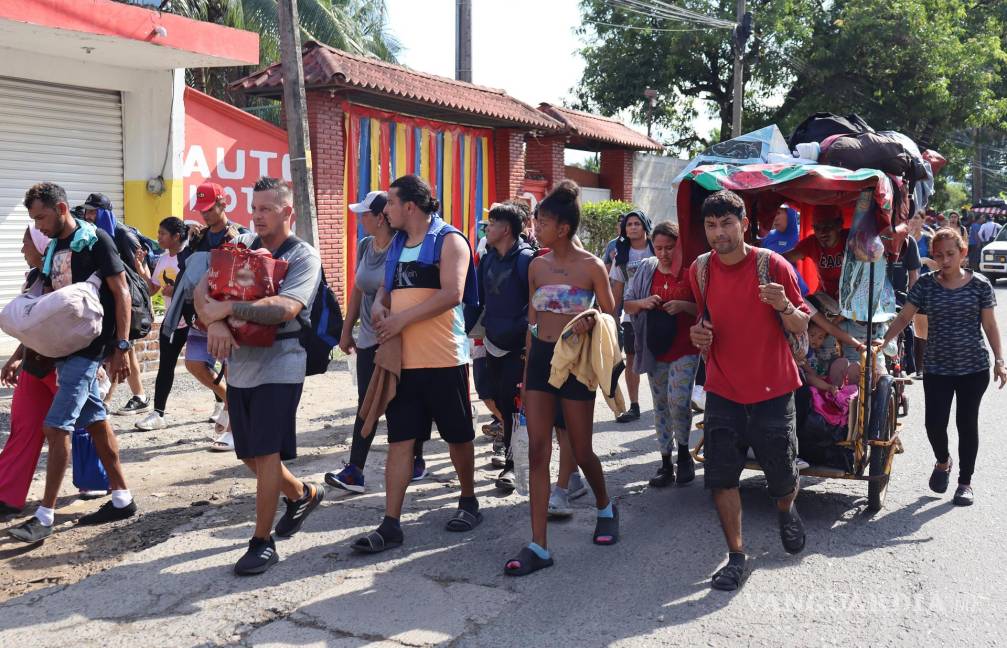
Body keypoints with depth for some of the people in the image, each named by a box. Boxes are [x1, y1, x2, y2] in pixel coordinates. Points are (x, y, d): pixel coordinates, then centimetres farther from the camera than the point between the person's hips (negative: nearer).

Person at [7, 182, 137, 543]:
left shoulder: (95, 240, -10)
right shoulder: (54, 249, 14)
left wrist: (121, 347, -17)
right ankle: (122, 499, 20)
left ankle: (45, 516, -4)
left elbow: (121, 293, -13)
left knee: (56, 427, -9)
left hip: (89, 347, -8)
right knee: (95, 421, 11)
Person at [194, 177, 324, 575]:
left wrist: (228, 308, -23)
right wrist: (214, 322, -23)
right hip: (240, 364, 6)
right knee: (249, 454, 14)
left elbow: (285, 308, -24)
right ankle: (303, 494, 39)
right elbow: (203, 289, -3)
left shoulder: (304, 257, -8)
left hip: (279, 366, -6)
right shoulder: (241, 246, 8)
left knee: (266, 453, -6)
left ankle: (262, 542, 6)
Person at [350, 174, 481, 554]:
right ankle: (390, 525, 4)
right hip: (402, 361, 6)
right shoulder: (396, 244, 16)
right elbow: (386, 289, 24)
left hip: (443, 359, -6)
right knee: (399, 440, 3)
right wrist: (379, 306, 0)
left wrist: (401, 319, -17)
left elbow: (452, 294, -18)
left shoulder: (449, 240, -6)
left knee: (458, 436, 9)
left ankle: (469, 501, 30)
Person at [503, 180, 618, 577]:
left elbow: (610, 317, -1)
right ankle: (538, 547, 2)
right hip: (540, 357, 4)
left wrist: (591, 321, -24)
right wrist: (527, 370, 13)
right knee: (537, 451, -1)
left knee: (581, 450, 7)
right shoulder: (537, 266, 6)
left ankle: (605, 507, 40)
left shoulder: (591, 267, -8)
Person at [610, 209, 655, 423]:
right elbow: (617, 288, 11)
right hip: (631, 315, 4)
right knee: (631, 360, 8)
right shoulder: (622, 255, 9)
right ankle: (634, 407, 17)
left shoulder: (655, 250, -2)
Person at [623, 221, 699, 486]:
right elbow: (627, 304, 11)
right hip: (655, 350, 4)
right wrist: (643, 303, -10)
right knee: (661, 405, 9)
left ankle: (684, 452, 10)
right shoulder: (646, 270, 7)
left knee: (678, 401, -16)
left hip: (685, 349, -4)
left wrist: (684, 306, -21)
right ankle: (666, 463, 18)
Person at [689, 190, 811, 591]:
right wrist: (698, 333, -6)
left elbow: (801, 328, -4)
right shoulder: (700, 270, 0)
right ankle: (736, 557, 13)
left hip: (772, 390, -2)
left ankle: (786, 511, 44)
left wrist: (784, 307, -26)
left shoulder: (773, 265, -10)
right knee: (720, 478, -2)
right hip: (722, 390, 2)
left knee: (782, 478, 9)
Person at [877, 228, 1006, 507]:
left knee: (967, 423, 6)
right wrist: (881, 342, -11)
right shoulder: (926, 284, -1)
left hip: (974, 368, -1)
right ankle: (943, 462, 29)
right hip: (936, 368, 1)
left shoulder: (980, 284, -3)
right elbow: (903, 317, 0)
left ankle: (965, 481, 23)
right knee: (934, 423, -4)